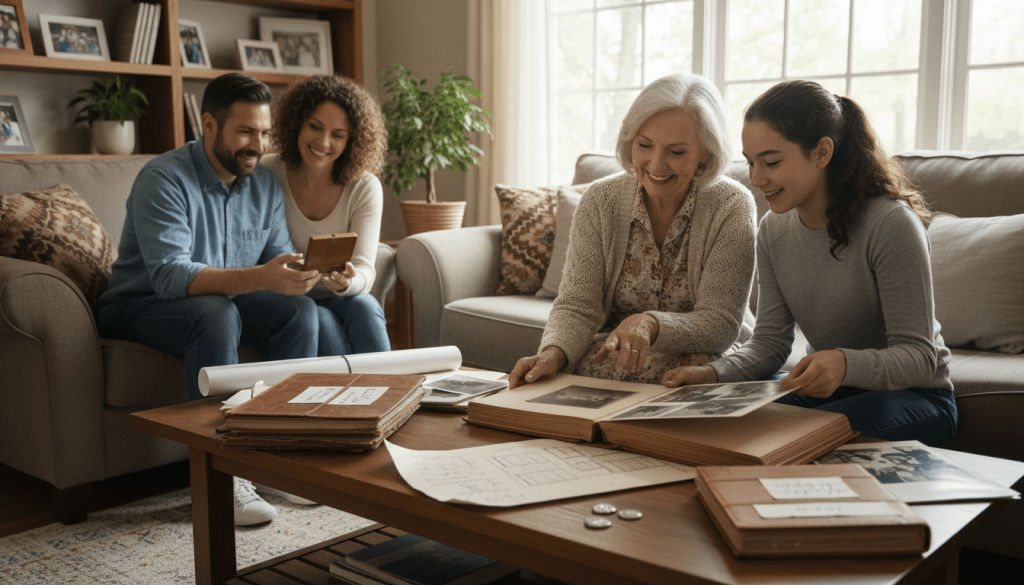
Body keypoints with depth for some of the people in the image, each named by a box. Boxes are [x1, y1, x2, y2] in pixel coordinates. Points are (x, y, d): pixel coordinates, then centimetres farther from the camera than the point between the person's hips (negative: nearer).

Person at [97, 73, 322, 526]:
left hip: (223, 304, 6)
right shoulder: (164, 179, -21)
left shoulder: (264, 184, 1)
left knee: (299, 309, -19)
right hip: (139, 306, -6)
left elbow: (278, 256, -1)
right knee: (215, 313, -37)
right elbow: (171, 275, -33)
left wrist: (299, 273, -27)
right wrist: (259, 277, -45)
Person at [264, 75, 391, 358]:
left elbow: (365, 270, -13)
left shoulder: (365, 188, -6)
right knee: (322, 322, -32)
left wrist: (348, 281, -36)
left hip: (343, 298, 1)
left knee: (363, 308, -31)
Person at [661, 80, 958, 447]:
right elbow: (770, 342, 0)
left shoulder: (890, 224, -21)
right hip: (824, 389, 5)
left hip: (913, 394, -5)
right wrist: (713, 374, -21)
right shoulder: (773, 230, 0)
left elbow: (919, 356, -21)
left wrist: (847, 364, -42)